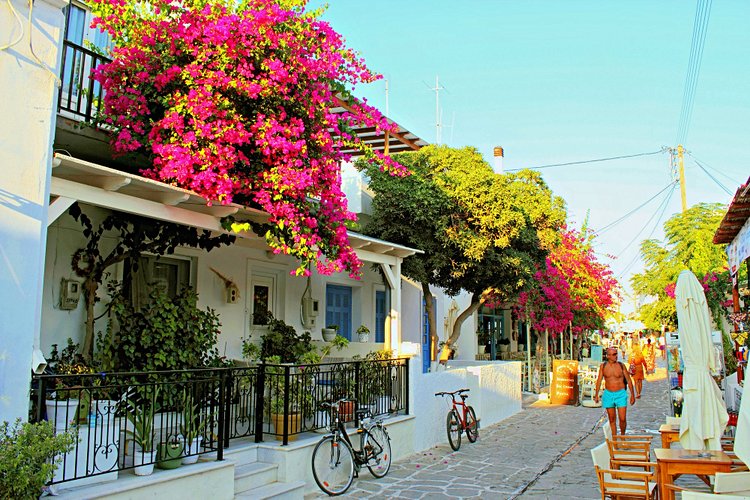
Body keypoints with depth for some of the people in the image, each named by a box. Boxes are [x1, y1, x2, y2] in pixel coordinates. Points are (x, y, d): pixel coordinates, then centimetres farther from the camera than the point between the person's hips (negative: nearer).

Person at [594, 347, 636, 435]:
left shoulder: (621, 365, -3)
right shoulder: (603, 366, 0)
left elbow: (629, 380, 4)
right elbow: (599, 380, 5)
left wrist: (632, 395, 4)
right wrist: (596, 395, 2)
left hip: (621, 394, -1)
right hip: (608, 394, 1)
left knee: (622, 419, -5)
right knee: (612, 420, 7)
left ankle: (622, 435, 20)